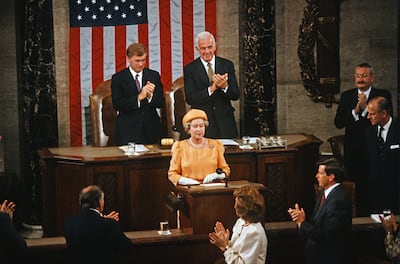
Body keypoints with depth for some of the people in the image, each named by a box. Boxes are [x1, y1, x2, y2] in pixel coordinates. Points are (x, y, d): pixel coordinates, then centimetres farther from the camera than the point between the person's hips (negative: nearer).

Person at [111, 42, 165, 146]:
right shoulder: (118, 78, 1)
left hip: (151, 131, 3)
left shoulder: (154, 75, 10)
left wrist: (150, 95, -16)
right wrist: (139, 97, -20)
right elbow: (117, 104, -10)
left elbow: (161, 103, 5)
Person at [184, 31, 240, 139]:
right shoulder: (190, 69, 1)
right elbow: (189, 99, -9)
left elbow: (236, 95, 2)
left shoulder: (227, 65, 6)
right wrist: (211, 89, -21)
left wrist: (225, 86, -19)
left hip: (225, 123, 2)